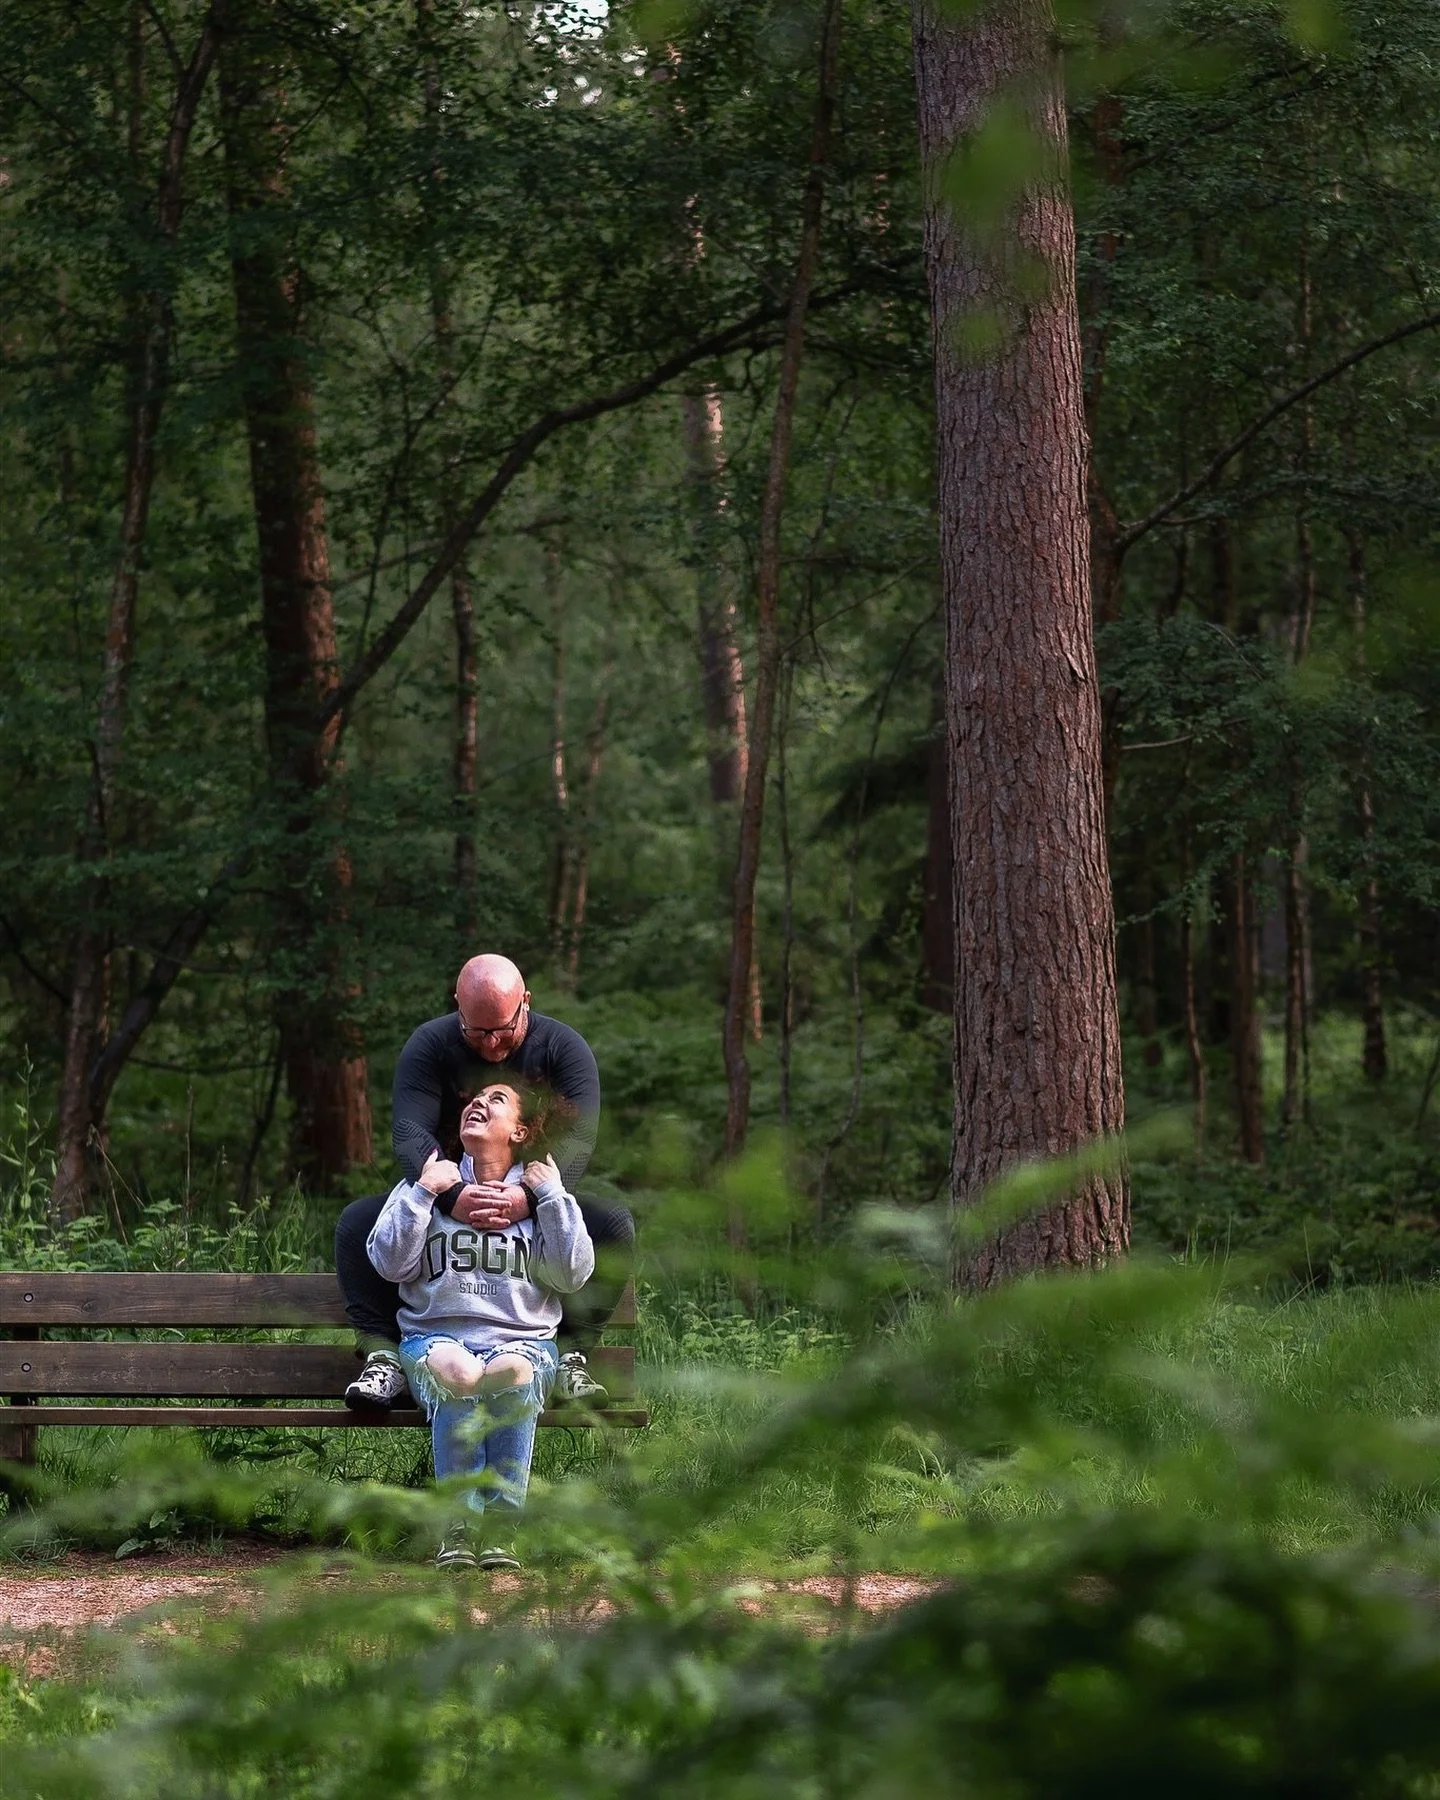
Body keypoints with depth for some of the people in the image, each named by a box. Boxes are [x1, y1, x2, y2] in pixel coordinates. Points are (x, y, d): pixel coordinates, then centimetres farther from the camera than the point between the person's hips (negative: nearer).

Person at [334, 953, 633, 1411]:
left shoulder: (563, 1047, -7)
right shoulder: (430, 1044, -7)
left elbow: (577, 1137, -20)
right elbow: (410, 1131, -21)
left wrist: (531, 1196, -42)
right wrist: (452, 1195, -43)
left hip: (538, 1210, 0)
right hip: (445, 1201, 0)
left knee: (614, 1226, -28)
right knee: (356, 1222, -24)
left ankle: (570, 1356, -24)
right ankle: (384, 1356, -26)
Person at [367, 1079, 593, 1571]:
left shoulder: (538, 1191, 18)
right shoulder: (432, 1182, 18)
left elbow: (572, 1275, 3)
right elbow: (389, 1263, 4)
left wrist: (551, 1196, 0)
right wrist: (423, 1195, -3)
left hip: (521, 1339, 0)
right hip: (435, 1335, 0)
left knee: (516, 1370, -38)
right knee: (454, 1369, -38)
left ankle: (499, 1524, -32)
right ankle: (457, 1525, -32)